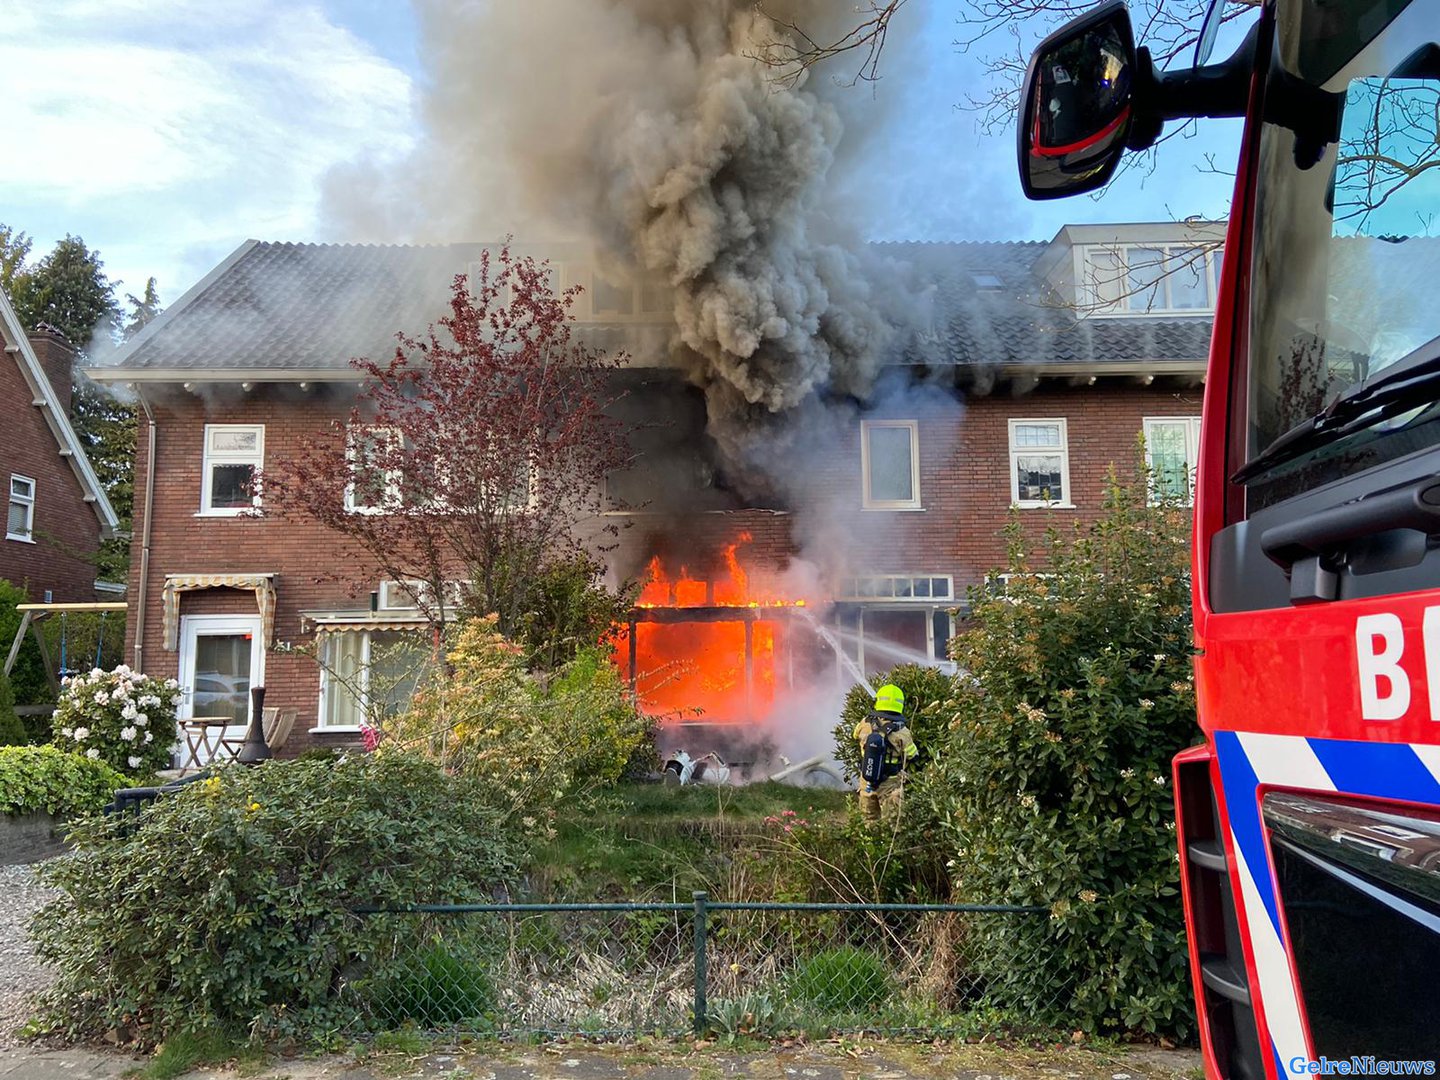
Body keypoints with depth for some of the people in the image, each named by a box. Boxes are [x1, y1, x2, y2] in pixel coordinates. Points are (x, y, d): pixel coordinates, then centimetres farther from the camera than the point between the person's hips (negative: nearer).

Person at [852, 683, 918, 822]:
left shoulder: (865, 725, -13)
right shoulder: (901, 732, -23)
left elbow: (856, 737, 9)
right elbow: (912, 756, -9)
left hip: (866, 783, 4)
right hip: (890, 785, -3)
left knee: (870, 820, 22)